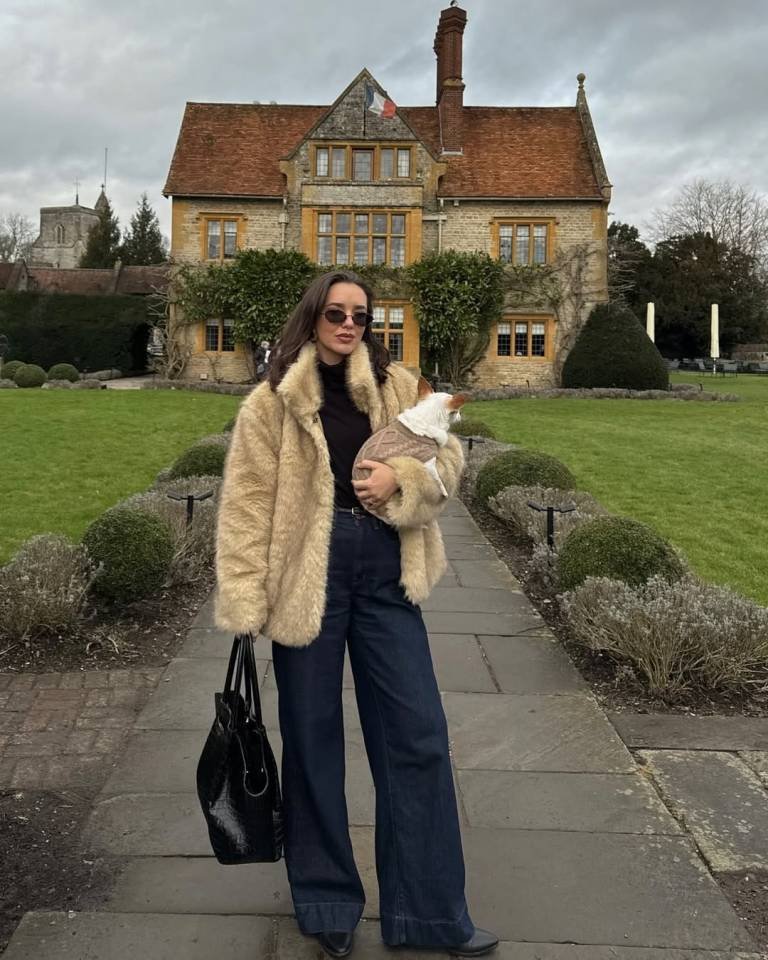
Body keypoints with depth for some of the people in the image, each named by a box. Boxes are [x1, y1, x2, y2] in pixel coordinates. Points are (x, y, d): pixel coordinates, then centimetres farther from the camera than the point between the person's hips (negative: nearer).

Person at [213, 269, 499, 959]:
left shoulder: (397, 387, 9)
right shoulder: (271, 402, 0)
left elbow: (448, 454, 9)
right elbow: (246, 504, -3)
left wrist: (401, 475, -13)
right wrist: (246, 602, -8)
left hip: (384, 570, 3)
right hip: (307, 574, -2)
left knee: (417, 733, 4)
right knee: (312, 739, 9)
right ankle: (327, 902, 29)